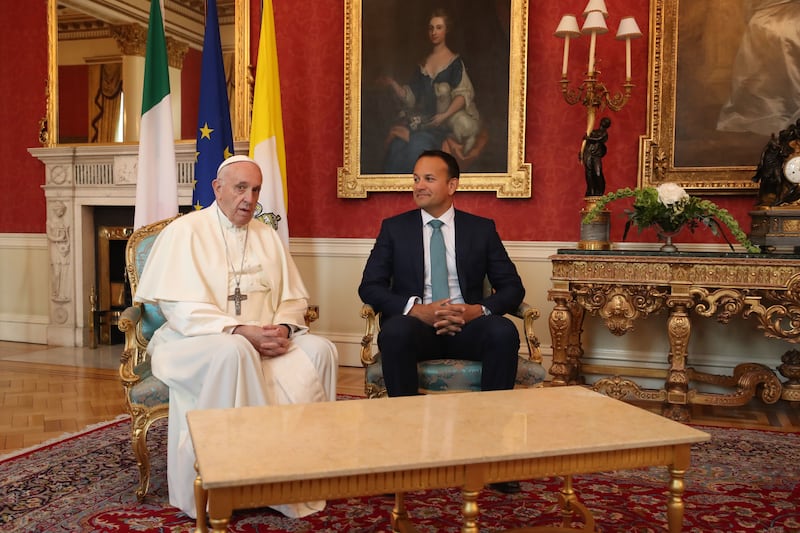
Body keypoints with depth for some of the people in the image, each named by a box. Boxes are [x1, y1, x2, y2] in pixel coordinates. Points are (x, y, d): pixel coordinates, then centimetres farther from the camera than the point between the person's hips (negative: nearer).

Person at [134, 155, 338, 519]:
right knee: (234, 351, -38)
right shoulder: (185, 231, -3)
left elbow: (293, 298, 10)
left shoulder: (267, 236, 13)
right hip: (196, 340, -5)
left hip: (262, 341, 5)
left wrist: (283, 328, -13)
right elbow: (182, 309, -13)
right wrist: (239, 330, -25)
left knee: (319, 351, -21)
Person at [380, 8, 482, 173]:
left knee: (418, 146, -33)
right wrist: (393, 84, -3)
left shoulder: (455, 61, 4)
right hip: (419, 118, 4)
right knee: (396, 146, -26)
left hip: (442, 122, -4)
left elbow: (463, 94, -7)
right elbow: (410, 96, 14)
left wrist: (444, 115, -21)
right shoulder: (423, 63, 18)